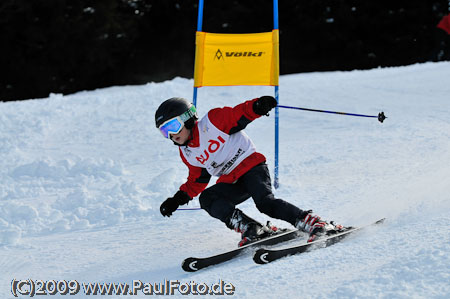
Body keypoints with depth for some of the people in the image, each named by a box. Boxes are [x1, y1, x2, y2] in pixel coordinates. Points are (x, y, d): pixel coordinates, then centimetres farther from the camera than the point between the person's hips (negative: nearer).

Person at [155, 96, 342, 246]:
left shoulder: (212, 122, -8)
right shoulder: (187, 154, 11)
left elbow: (240, 115, -15)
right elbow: (197, 181, 21)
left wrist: (257, 106, -36)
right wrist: (177, 200, 11)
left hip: (250, 165, -6)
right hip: (231, 182, 7)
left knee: (265, 203, -30)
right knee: (207, 199, -22)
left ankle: (311, 222, -27)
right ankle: (252, 230, -29)